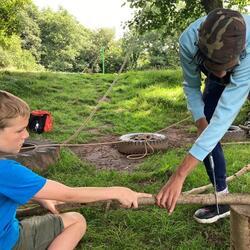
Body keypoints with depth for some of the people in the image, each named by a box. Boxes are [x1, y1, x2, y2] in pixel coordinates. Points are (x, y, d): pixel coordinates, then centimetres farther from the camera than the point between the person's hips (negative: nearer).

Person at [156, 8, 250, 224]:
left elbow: (225, 115, -50)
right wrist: (201, 121, -29)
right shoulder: (188, 41, -36)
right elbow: (191, 86, -15)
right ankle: (221, 197, 8)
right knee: (207, 131, -7)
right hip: (217, 83, 3)